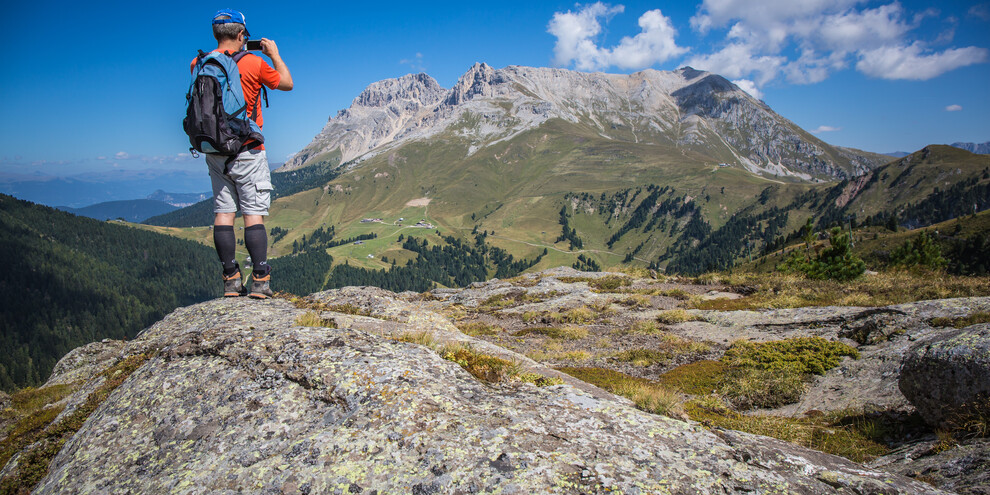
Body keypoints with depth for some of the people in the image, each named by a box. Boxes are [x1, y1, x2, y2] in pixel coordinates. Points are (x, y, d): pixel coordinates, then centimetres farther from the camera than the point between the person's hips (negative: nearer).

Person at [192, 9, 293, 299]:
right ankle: (260, 281, -5)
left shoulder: (199, 64, 4)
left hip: (214, 152, 4)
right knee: (254, 213, -3)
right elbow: (287, 83, 6)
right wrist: (274, 54, 19)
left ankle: (231, 280, 8)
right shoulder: (253, 63, -8)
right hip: (246, 150, -4)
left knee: (223, 212, 7)